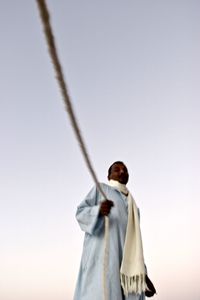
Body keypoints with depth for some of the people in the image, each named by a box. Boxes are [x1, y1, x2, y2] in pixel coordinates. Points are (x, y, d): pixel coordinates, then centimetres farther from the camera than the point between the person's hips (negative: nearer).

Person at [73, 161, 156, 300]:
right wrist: (99, 210, -21)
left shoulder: (132, 207, 29)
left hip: (127, 262, 6)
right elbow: (81, 212, 1)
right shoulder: (100, 188, 15)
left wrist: (143, 274, 13)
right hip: (102, 252, -5)